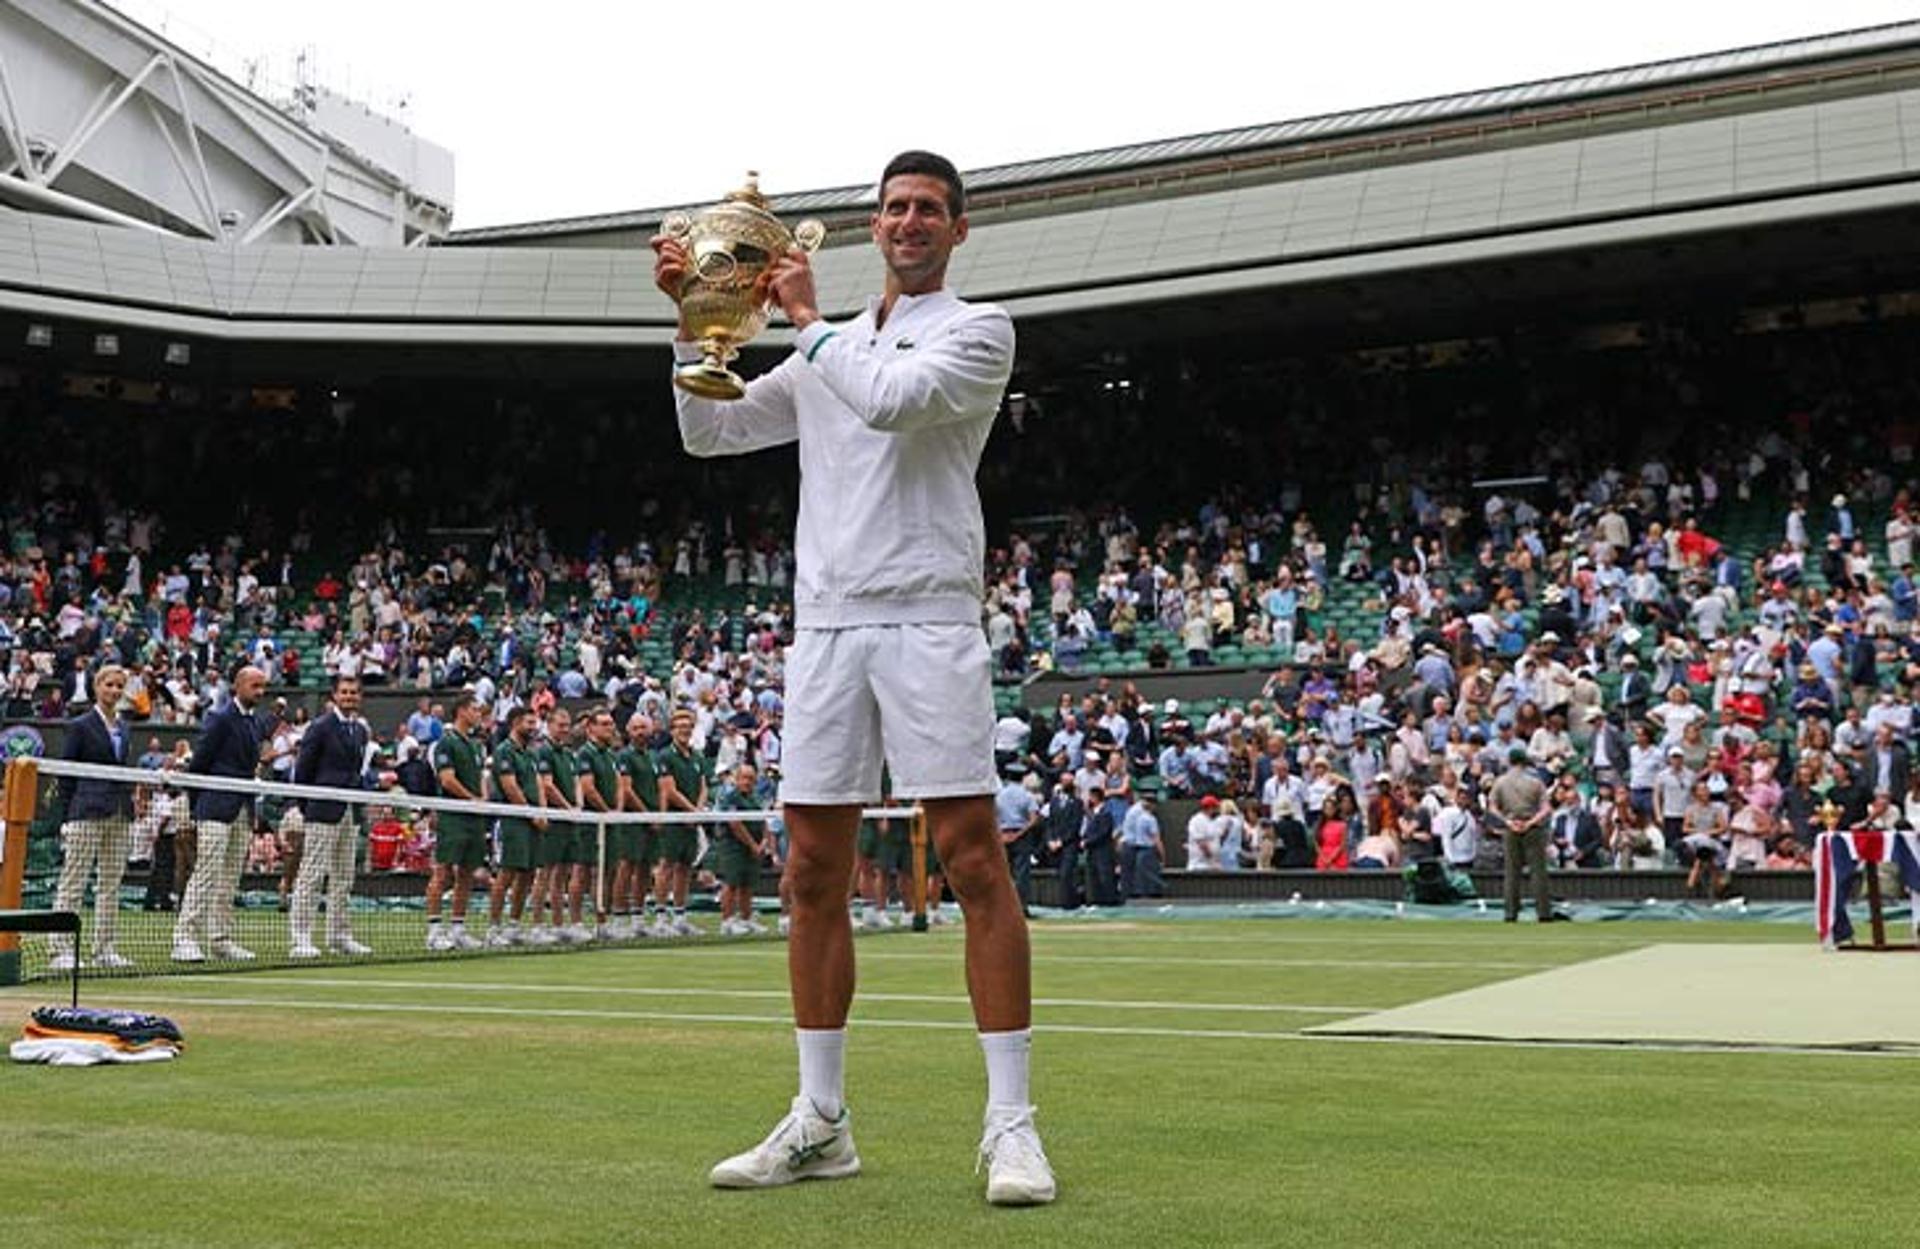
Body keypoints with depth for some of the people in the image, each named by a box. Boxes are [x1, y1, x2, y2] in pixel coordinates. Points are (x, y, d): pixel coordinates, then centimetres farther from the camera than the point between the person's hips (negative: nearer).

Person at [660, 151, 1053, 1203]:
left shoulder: (978, 330, 5)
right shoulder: (823, 352, 22)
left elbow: (889, 399, -13)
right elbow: (709, 432, 21)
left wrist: (806, 316, 0)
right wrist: (695, 321, 10)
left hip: (928, 621, -5)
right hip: (824, 625, 5)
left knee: (973, 859, -10)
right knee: (814, 872, 4)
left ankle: (1010, 1125, -6)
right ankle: (818, 1123, 13)